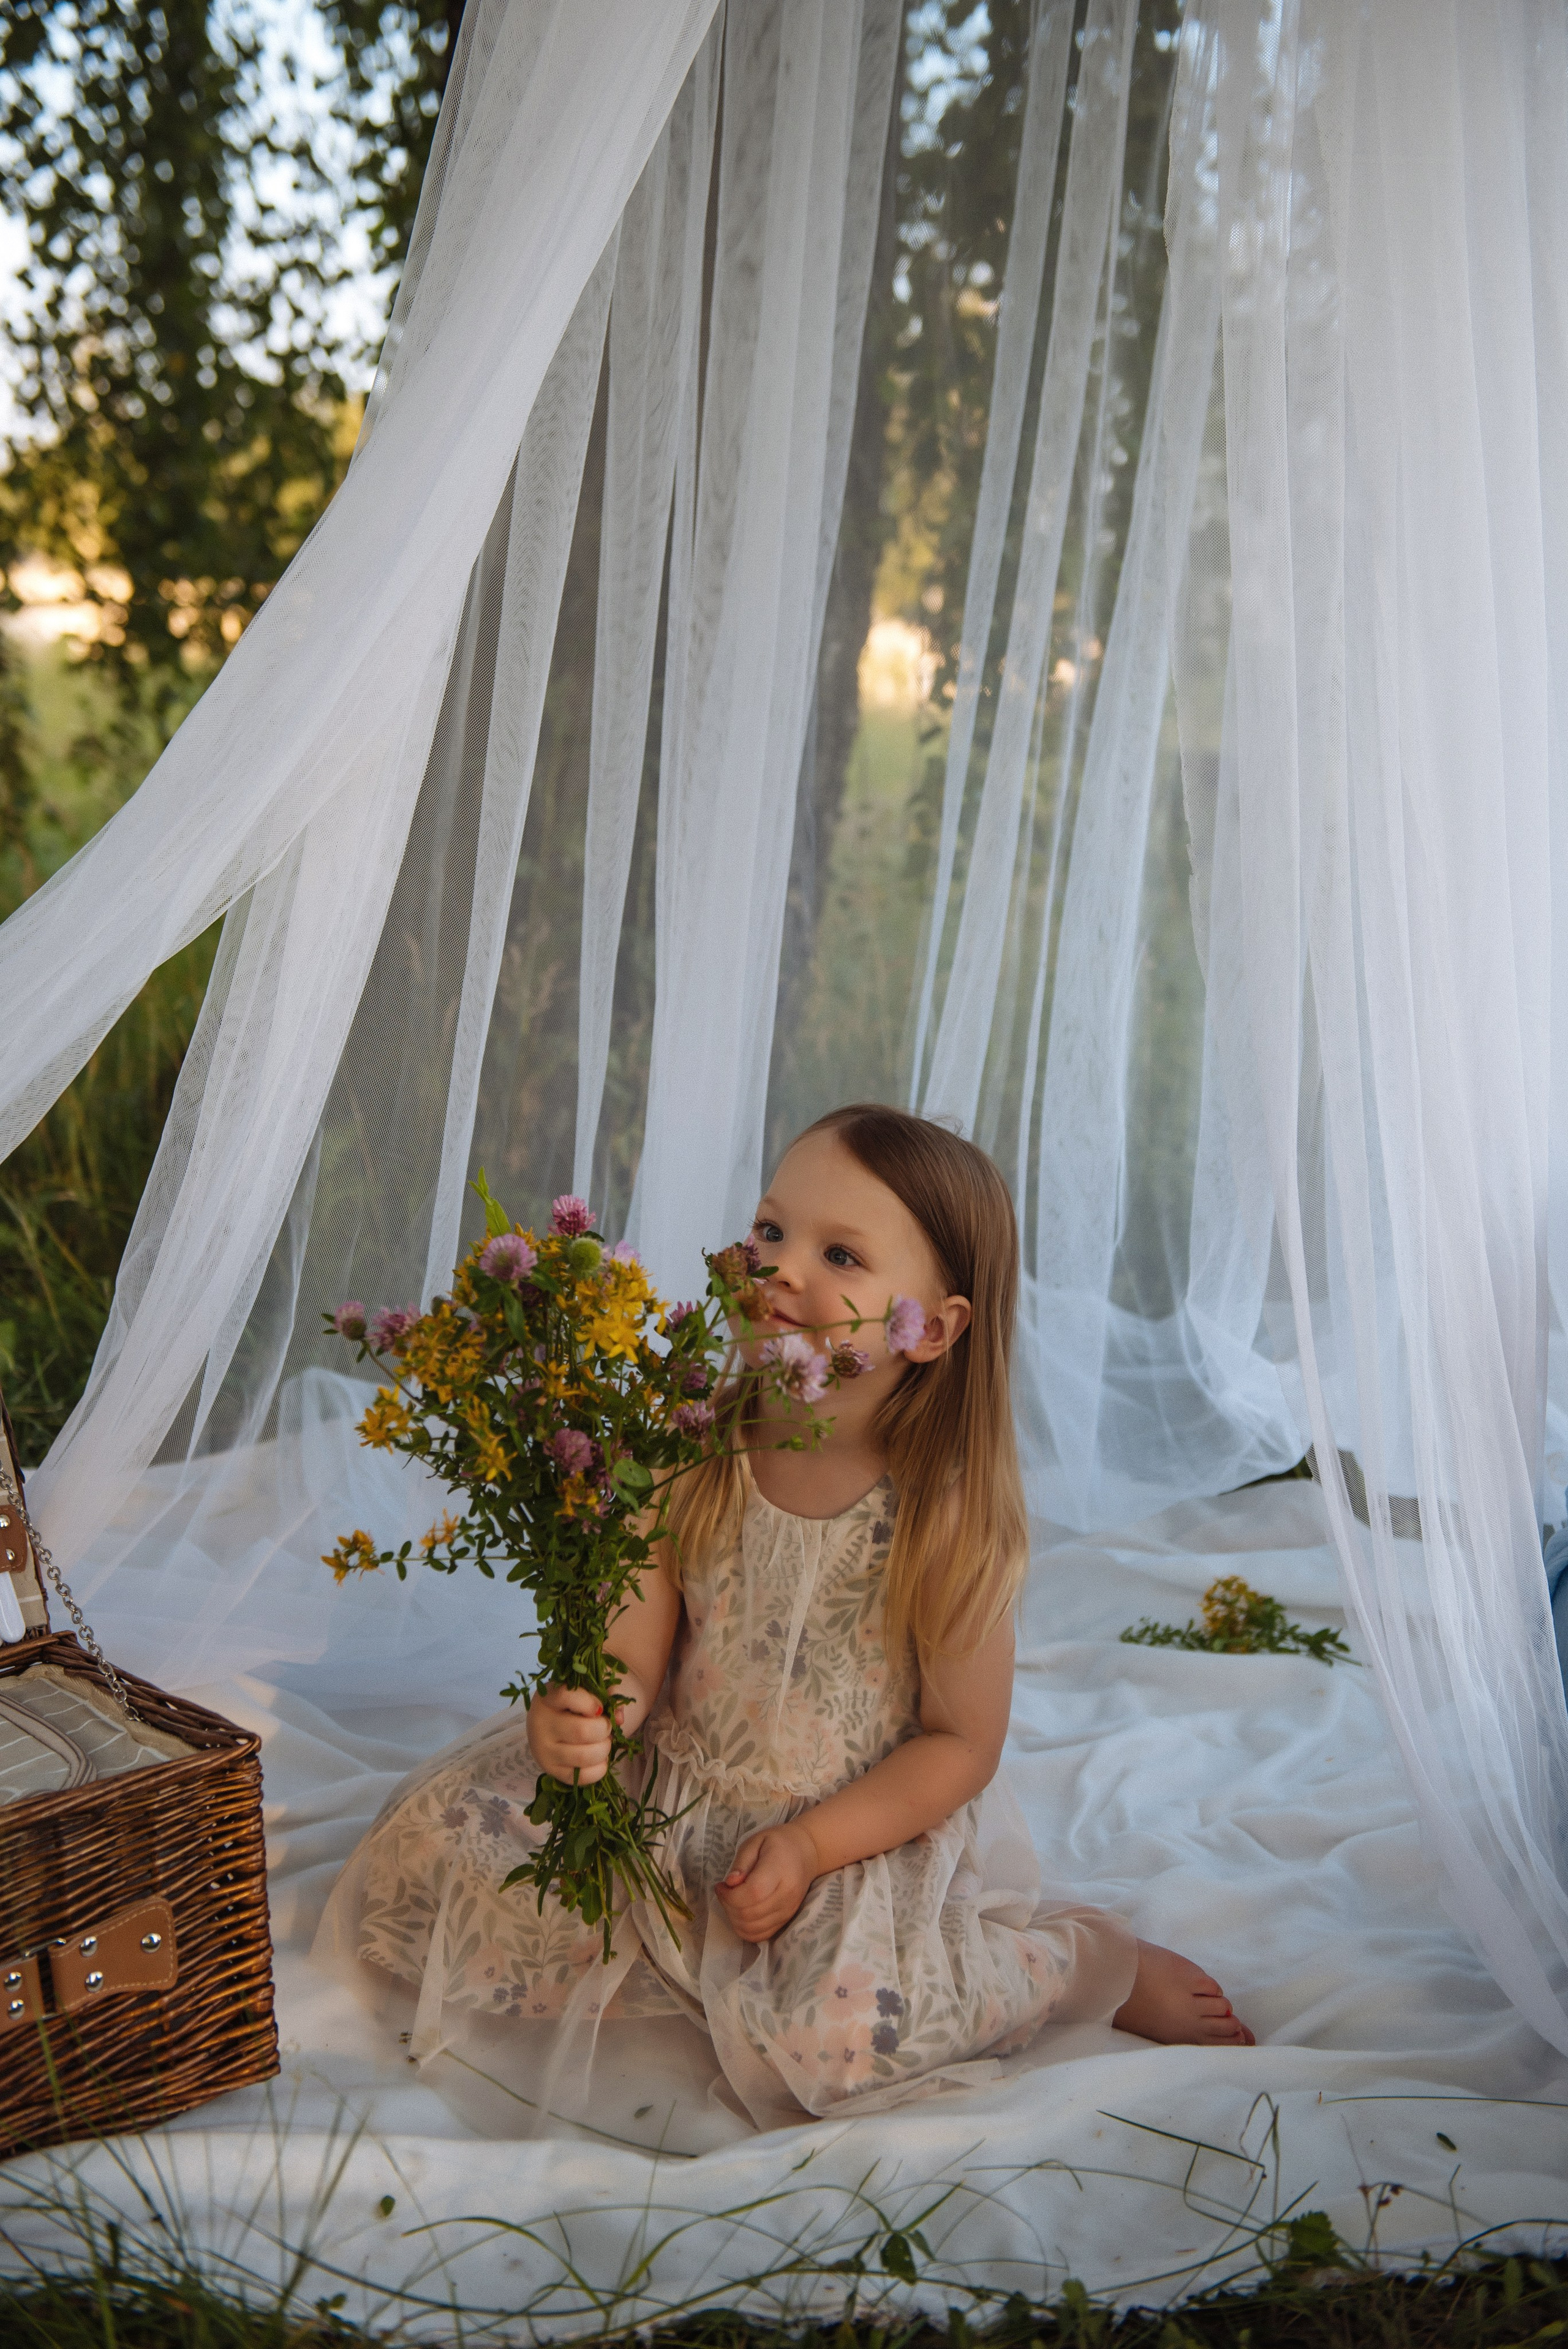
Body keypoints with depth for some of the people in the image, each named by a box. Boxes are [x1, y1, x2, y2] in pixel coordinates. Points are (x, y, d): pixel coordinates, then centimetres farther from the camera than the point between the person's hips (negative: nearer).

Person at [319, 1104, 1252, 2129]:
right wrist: (576, 1716, -34)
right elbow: (632, 1658, -10)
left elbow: (962, 1743, -11)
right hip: (677, 1791, 4)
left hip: (867, 1823, -4)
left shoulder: (948, 1516, -20)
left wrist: (810, 1846, -20)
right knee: (419, 1850, -4)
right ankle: (716, 1959, 7)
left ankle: (1100, 1966, -3)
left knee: (823, 2038, -31)